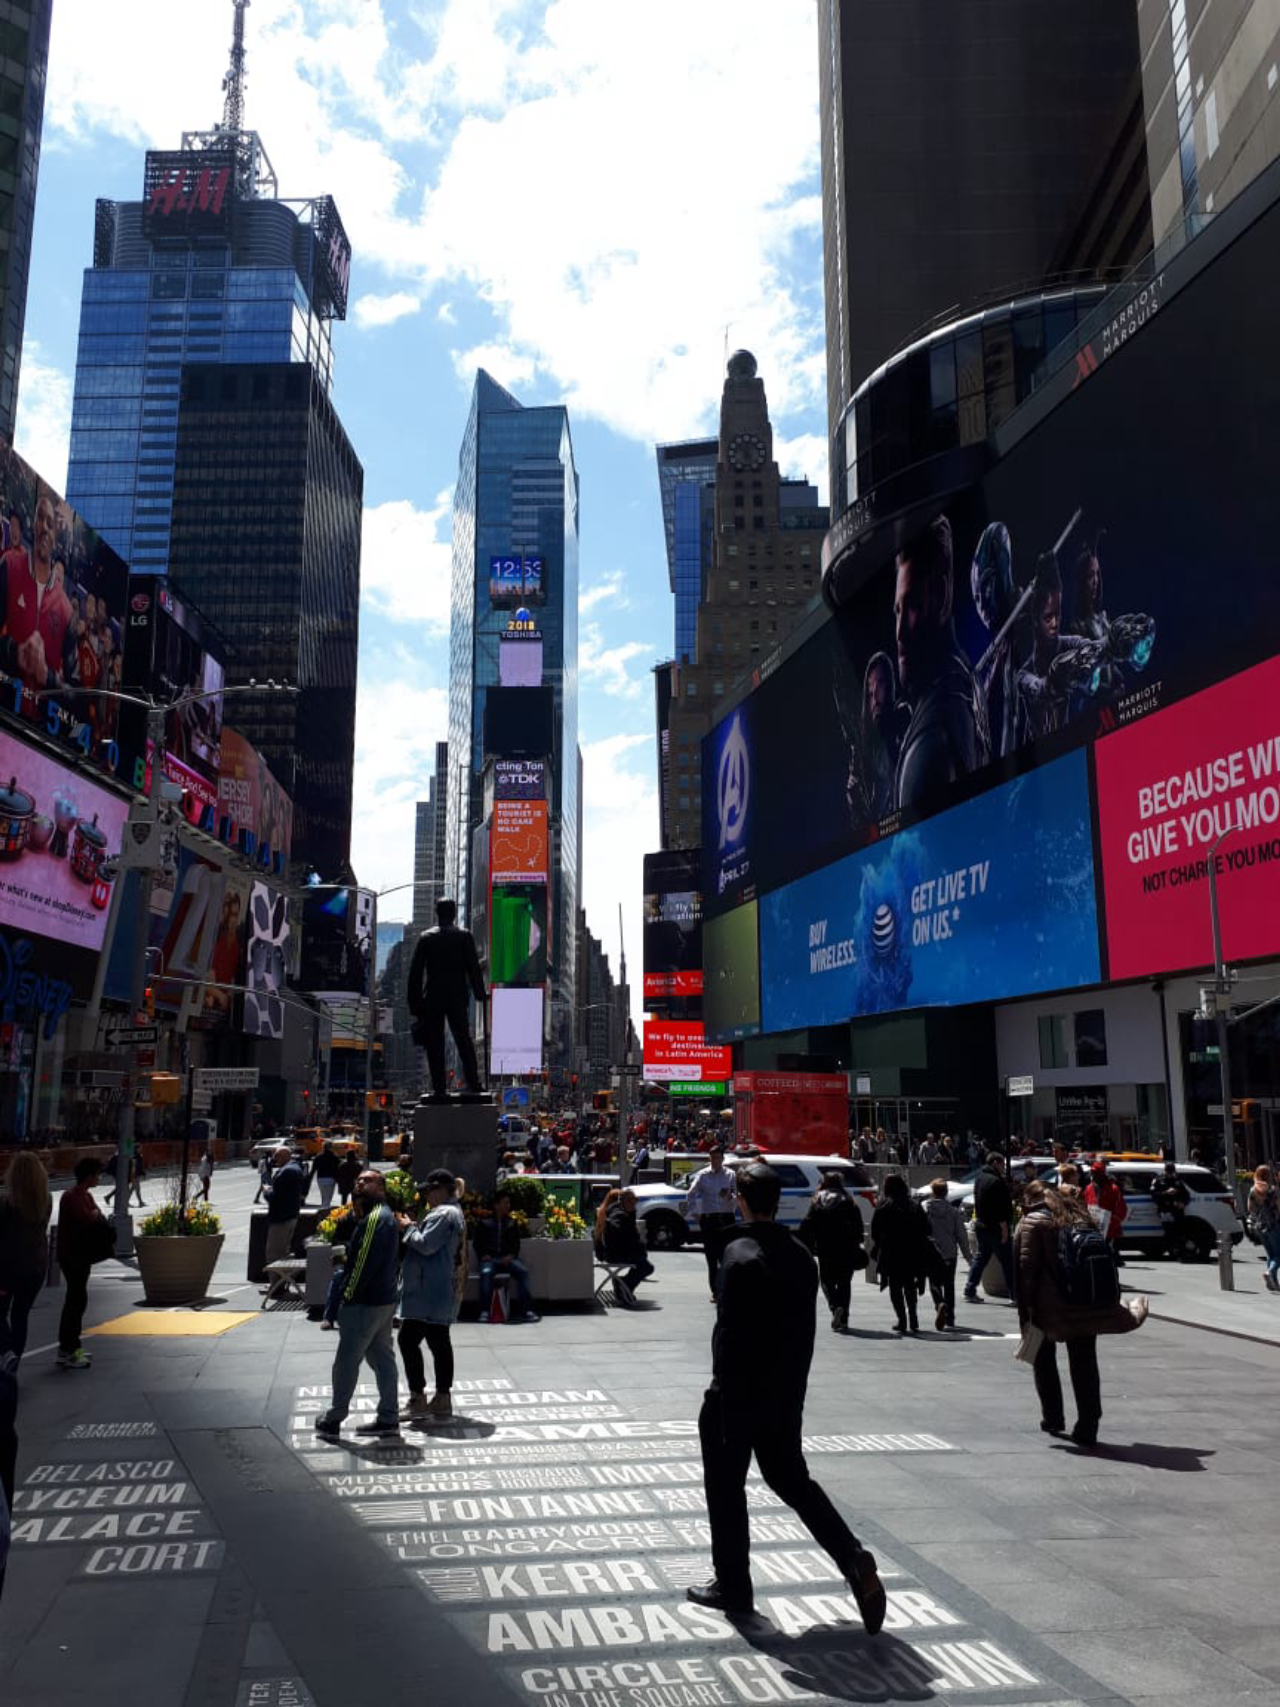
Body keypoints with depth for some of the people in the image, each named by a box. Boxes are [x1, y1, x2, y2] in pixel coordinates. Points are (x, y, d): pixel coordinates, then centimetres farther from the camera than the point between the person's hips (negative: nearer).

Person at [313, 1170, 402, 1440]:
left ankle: (332, 1421, 11)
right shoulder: (386, 1216, 15)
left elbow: (365, 1262, -22)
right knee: (382, 1359, 12)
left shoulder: (375, 1218, -18)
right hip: (384, 1301, 10)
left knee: (346, 1362, 1)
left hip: (365, 1303, -10)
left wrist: (348, 1296, -15)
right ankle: (388, 1418, 17)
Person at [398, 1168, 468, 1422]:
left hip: (428, 1293, -11)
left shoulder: (443, 1214, -15)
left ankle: (418, 1399, -7)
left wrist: (409, 1228, -6)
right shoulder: (454, 1213, 19)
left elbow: (426, 1244, -21)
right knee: (439, 1341, 12)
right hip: (444, 1291, 11)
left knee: (409, 1340, -7)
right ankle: (443, 1398, 15)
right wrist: (413, 1231, 10)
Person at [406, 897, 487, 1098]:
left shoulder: (426, 938, 2)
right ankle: (473, 1085, 5)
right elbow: (474, 968, -3)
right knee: (463, 1041, 9)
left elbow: (415, 972, 1)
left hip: (432, 999, 0)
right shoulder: (464, 936, 0)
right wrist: (479, 995, 4)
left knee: (434, 1045, 3)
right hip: (457, 998, 0)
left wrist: (415, 1002, 5)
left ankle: (439, 1088, -1)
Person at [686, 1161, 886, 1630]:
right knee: (792, 1480, 19)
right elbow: (805, 1331, 10)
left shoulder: (740, 1256, -20)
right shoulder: (800, 1255, 3)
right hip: (786, 1395, 7)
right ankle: (854, 1560, 6)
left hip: (739, 1393, -7)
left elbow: (730, 1333, -22)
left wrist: (722, 1397, -16)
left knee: (726, 1488, 11)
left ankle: (732, 1587, 22)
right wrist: (794, 1390, 17)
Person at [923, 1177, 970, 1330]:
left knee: (934, 1283, 4)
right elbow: (961, 1234, 1)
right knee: (949, 1284, 16)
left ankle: (940, 1304, -25)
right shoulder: (953, 1210, -2)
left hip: (931, 1253, -2)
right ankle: (950, 1317, 19)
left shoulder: (924, 1208, -8)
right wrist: (967, 1254, 10)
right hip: (950, 1253, 2)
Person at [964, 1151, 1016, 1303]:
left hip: (980, 1225, 9)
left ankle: (970, 1291, 12)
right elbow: (1000, 1208, -21)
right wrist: (1004, 1227, -19)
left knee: (980, 1258, 13)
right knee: (1007, 1261, -2)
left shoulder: (979, 1178, 13)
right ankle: (1015, 1294, 1)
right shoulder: (996, 1181, -18)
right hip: (994, 1228, -9)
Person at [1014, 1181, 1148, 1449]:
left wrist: (1026, 1312, -11)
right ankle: (1087, 1431, 3)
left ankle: (1053, 1419, 20)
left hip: (1050, 1307, -4)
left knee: (1044, 1361, 17)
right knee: (1085, 1366, 7)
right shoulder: (1080, 1216, 14)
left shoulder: (1031, 1223, -3)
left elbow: (1026, 1269, -11)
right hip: (1086, 1307, 4)